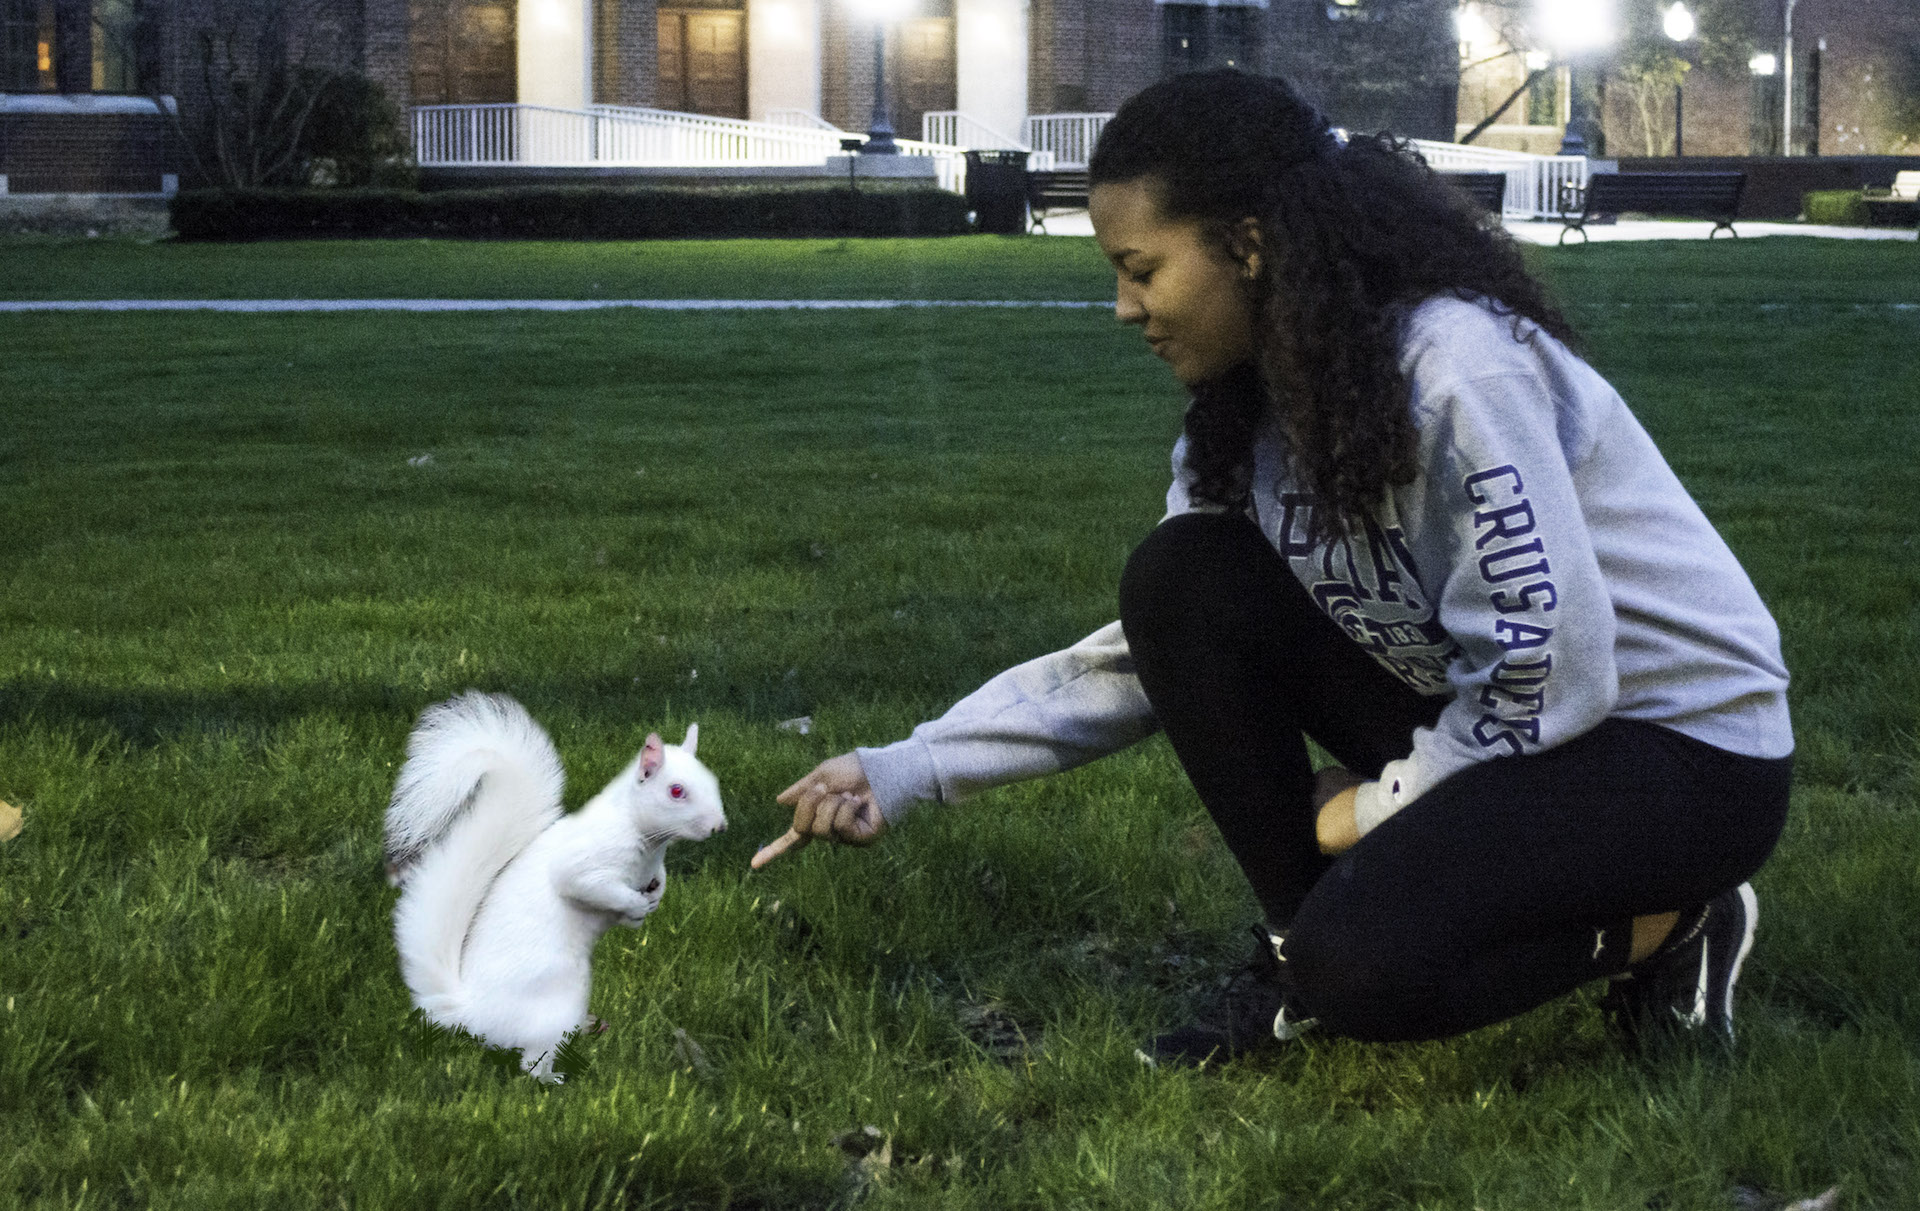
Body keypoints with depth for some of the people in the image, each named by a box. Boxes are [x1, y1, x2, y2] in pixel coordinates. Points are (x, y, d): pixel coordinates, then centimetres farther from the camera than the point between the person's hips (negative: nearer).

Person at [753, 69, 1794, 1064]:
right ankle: (1304, 959, 1)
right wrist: (905, 770, -7)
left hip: (1688, 740, -8)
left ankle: (1663, 929, -4)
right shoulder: (1249, 410, 0)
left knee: (1368, 961, -31)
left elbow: (1553, 671, -26)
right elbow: (1154, 653, 0)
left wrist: (1374, 806, -11)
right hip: (1483, 716, 8)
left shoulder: (1455, 368, -25)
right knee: (1181, 583, -9)